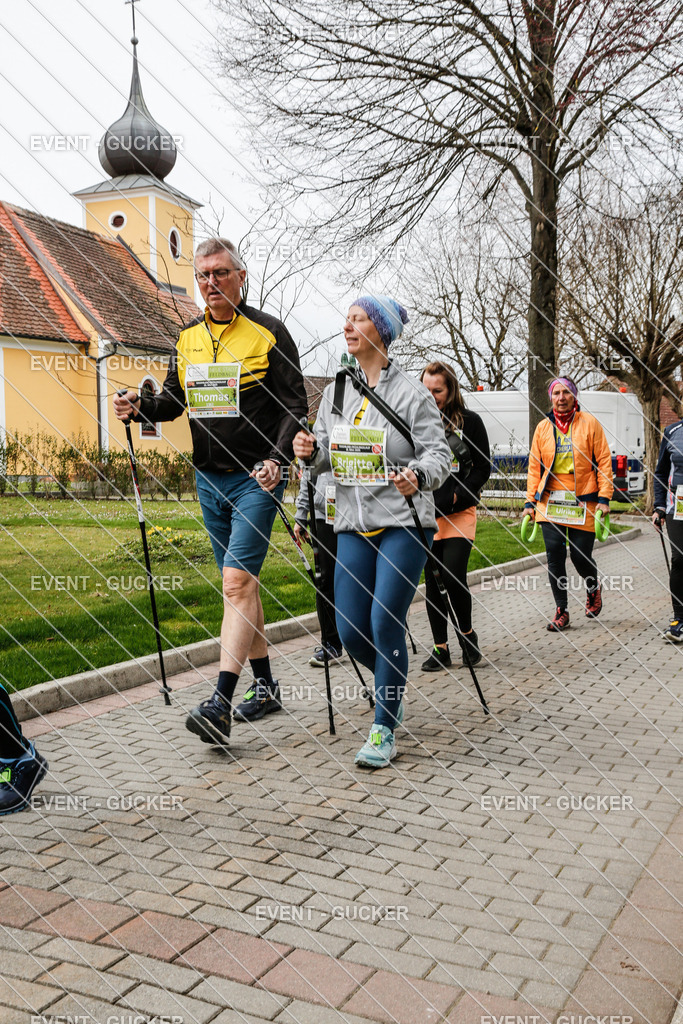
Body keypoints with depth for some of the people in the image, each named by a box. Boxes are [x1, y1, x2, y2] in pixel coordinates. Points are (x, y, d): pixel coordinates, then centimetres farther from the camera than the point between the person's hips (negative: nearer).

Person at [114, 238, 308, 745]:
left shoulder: (269, 333, -4)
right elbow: (174, 399, 19)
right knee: (241, 583, 12)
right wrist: (141, 406, -2)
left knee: (238, 580, -16)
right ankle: (266, 685, 24)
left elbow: (295, 406, -8)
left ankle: (221, 701, -19)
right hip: (210, 479, 6)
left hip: (256, 478, -6)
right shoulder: (188, 338, 12)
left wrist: (277, 459, -23)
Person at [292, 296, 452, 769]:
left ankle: (385, 730, 6)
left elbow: (438, 453, -8)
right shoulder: (336, 392, 11)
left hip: (404, 524, -5)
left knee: (386, 623, -9)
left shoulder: (412, 393, -5)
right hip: (353, 525, 5)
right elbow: (328, 455, 16)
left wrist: (418, 476, -30)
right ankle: (393, 684, 34)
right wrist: (312, 450, -7)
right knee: (350, 631, 2)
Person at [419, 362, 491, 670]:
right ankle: (440, 648, 15)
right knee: (432, 581, 5)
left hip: (459, 512, -3)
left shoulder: (470, 421, 0)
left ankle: (467, 633, 13)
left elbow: (483, 468, 1)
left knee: (453, 575, -13)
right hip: (425, 515, 3)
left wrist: (456, 496, -10)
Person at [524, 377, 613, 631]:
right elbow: (534, 466, 12)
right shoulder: (543, 427, 9)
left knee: (580, 555, 0)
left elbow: (604, 462, 0)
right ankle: (561, 611, 7)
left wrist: (604, 497, -7)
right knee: (554, 555, -4)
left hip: (582, 502, -2)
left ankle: (593, 588, 34)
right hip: (550, 502, 2)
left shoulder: (589, 423, 1)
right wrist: (530, 501, 6)